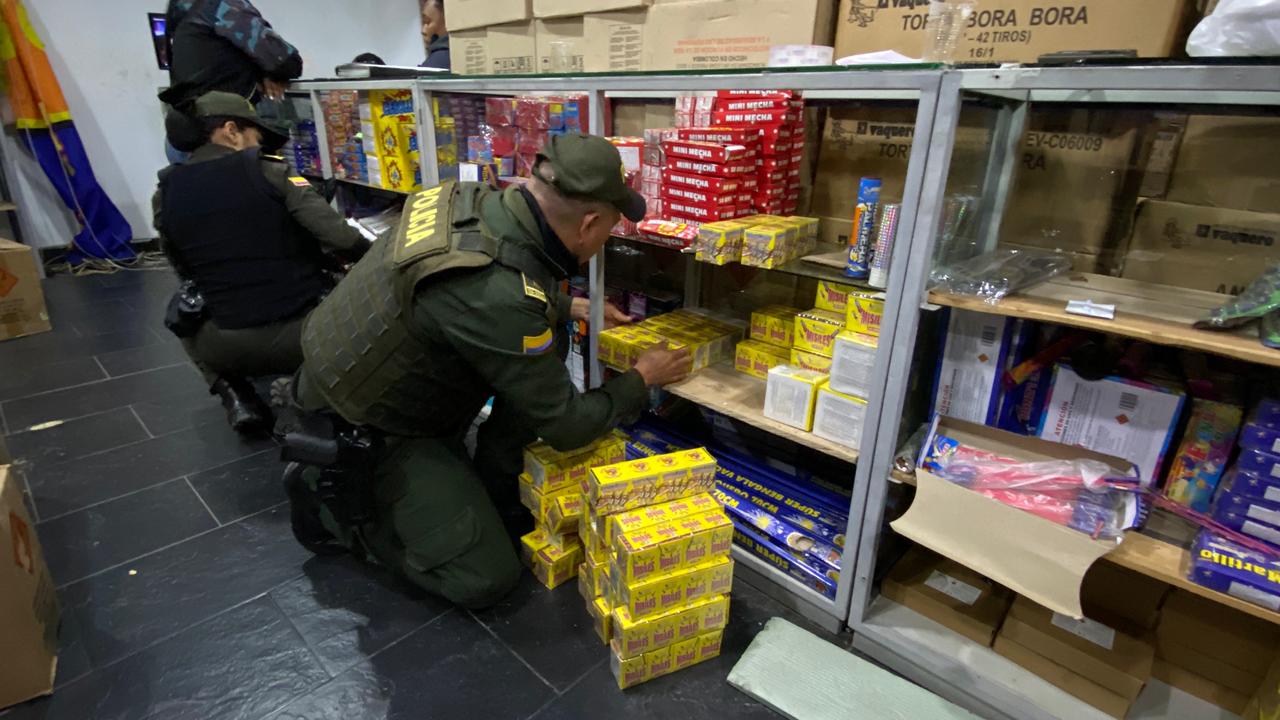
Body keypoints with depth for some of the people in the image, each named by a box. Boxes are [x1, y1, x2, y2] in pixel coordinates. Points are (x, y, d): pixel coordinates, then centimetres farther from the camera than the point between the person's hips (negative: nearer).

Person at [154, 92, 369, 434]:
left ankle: (232, 393, 12)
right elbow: (341, 238, -14)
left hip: (228, 347, 3)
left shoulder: (165, 195, 4)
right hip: (304, 333, -2)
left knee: (184, 311, 35)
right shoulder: (269, 172, -5)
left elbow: (186, 273, 15)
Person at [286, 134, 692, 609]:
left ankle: (490, 487, 14)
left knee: (545, 335, 2)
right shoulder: (497, 297, -37)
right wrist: (642, 378, -7)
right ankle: (332, 504, 8)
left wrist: (567, 309, 15)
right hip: (363, 433, -8)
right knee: (486, 578, -4)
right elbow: (563, 425, -21)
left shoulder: (472, 200, -12)